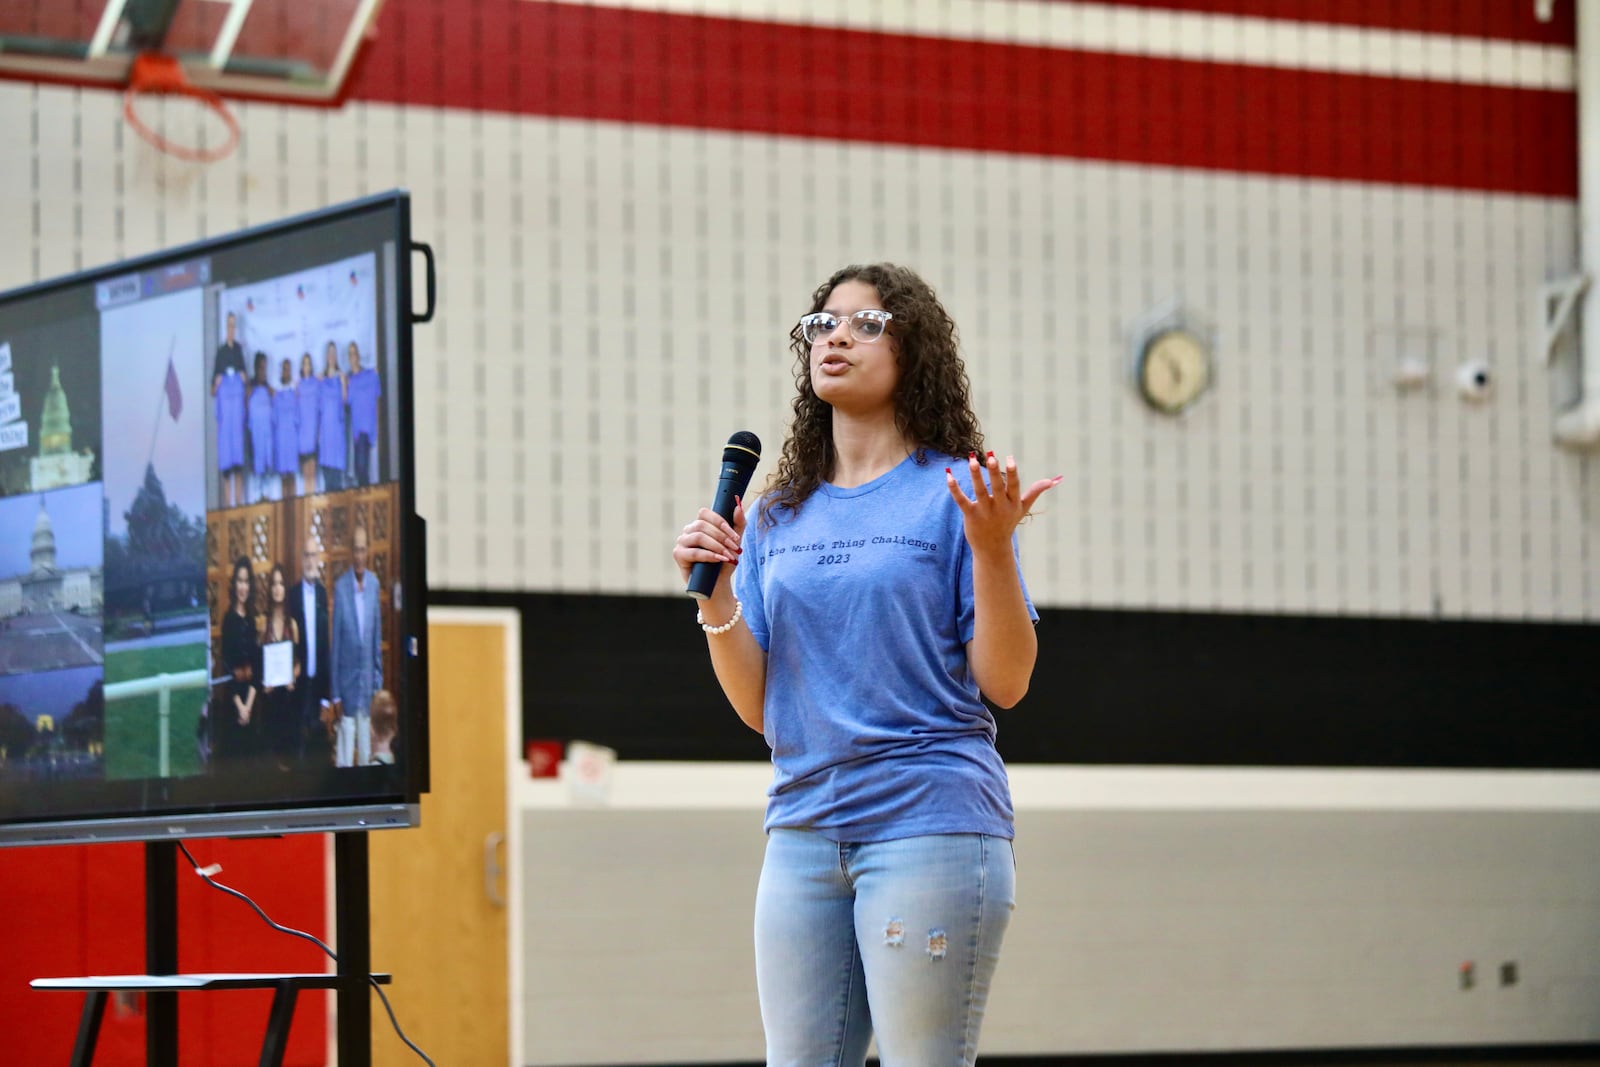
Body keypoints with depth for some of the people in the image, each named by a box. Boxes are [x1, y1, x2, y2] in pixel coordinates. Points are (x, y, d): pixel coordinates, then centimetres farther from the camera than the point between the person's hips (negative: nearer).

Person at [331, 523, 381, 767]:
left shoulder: (374, 582, 2)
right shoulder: (340, 587, -12)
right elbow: (336, 638, -7)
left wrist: (378, 678, 11)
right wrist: (336, 692, -6)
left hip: (367, 674, 4)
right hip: (348, 676, -4)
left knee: (366, 733, 10)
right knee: (347, 730, -4)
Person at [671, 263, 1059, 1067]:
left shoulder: (954, 491, 0)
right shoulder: (779, 516, 14)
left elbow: (1005, 682, -5)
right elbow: (756, 707, 11)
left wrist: (992, 549, -18)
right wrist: (714, 597, -3)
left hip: (929, 821, -5)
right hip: (803, 830, 5)